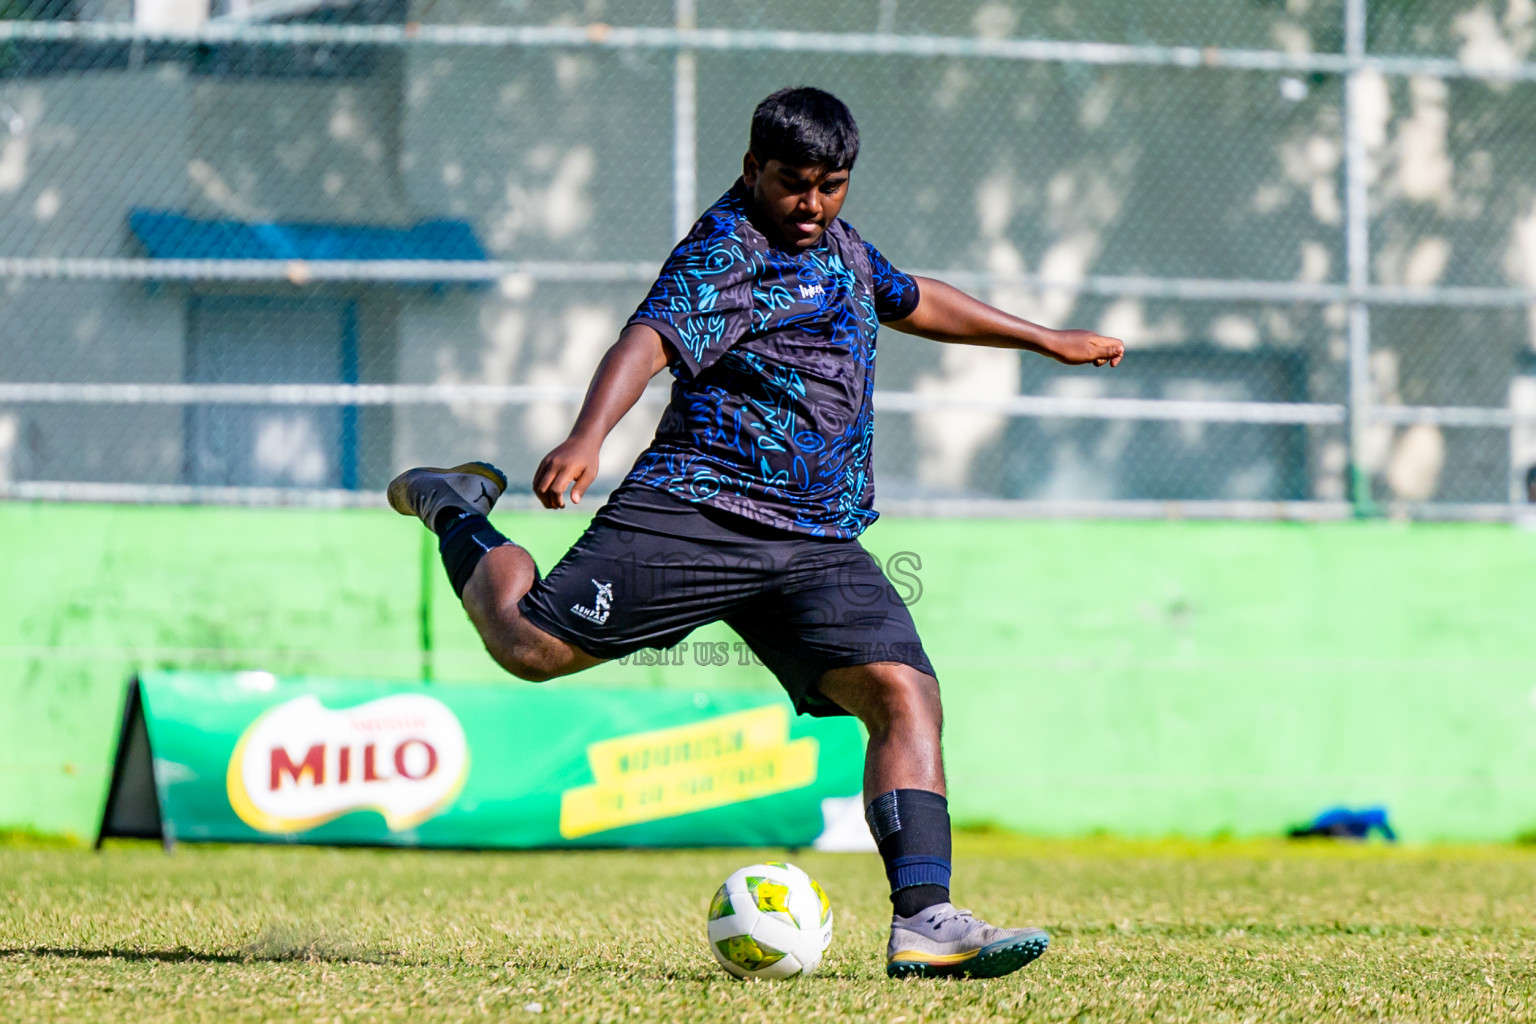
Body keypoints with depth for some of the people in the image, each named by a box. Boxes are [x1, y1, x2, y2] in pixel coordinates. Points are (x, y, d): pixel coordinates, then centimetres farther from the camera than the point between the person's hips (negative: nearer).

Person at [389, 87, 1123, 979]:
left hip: (821, 544, 6)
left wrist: (1048, 340, 50)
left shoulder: (841, 247, 21)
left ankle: (923, 920, -19)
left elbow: (912, 302, 42)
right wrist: (587, 439, -44)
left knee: (905, 693, -14)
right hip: (698, 509, -6)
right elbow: (650, 340, -25)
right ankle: (456, 512, 23)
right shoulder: (725, 251, -7)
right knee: (532, 643, -9)